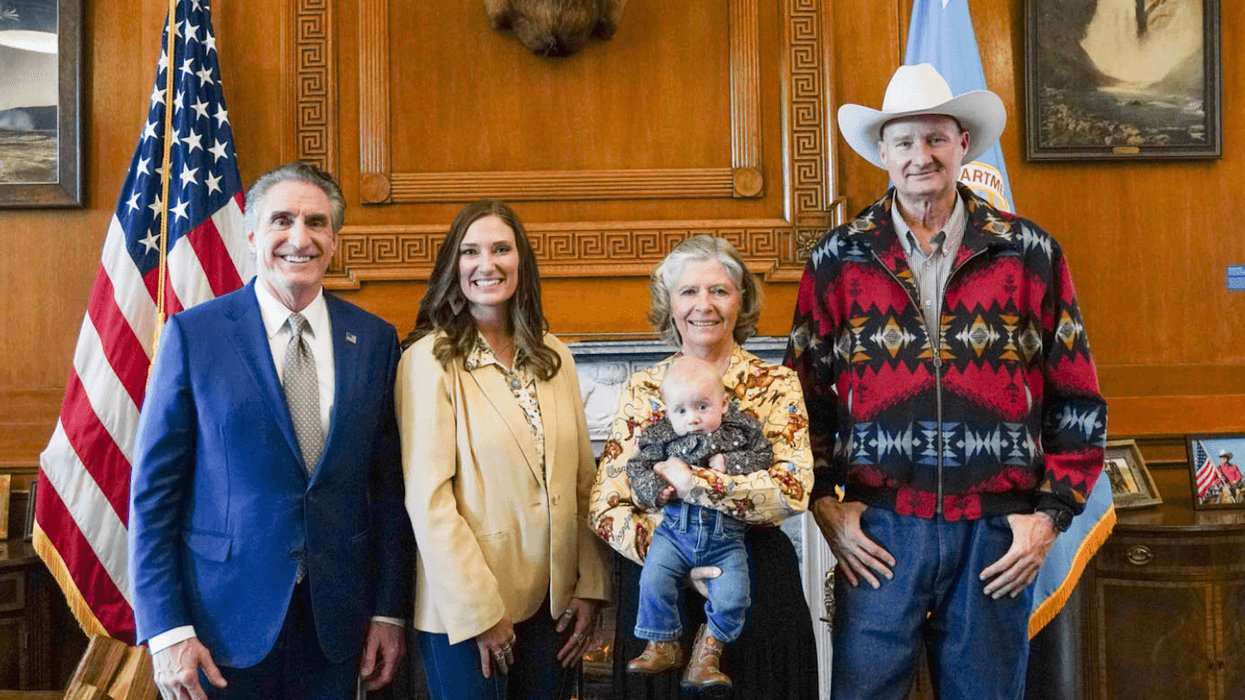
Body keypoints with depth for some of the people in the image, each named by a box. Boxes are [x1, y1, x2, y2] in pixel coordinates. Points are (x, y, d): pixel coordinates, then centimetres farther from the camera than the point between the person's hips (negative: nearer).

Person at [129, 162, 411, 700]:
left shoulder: (375, 339, 2)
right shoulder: (192, 333, -5)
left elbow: (388, 485, 5)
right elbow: (153, 490, -5)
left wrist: (388, 612, 3)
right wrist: (166, 629, -10)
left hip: (336, 624, 3)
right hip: (223, 620, -2)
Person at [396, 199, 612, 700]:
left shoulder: (554, 358, 7)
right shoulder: (429, 360, -10)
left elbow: (582, 480, 8)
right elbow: (427, 499, -14)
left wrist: (591, 588, 2)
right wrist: (479, 611, -15)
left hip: (554, 603, 5)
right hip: (465, 613, -5)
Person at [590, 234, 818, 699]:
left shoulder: (776, 384, -1)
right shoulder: (642, 389, 4)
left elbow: (793, 489, -16)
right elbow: (605, 507, -1)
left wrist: (687, 481, -21)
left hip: (754, 586, -1)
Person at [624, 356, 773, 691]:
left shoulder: (741, 430, 3)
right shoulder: (660, 436, 3)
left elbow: (764, 457, 4)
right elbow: (636, 466, 7)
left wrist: (728, 463, -11)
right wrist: (654, 489, -12)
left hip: (725, 536, 0)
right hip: (676, 528, 1)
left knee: (732, 597, -15)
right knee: (654, 581, -17)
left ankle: (707, 654, 4)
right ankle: (663, 648, 3)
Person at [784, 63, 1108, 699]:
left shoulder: (1030, 254, 4)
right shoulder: (837, 260, 4)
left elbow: (1077, 401, 6)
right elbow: (804, 396, 7)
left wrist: (1053, 513, 0)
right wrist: (823, 502, -2)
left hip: (997, 533, 1)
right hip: (877, 530, 0)